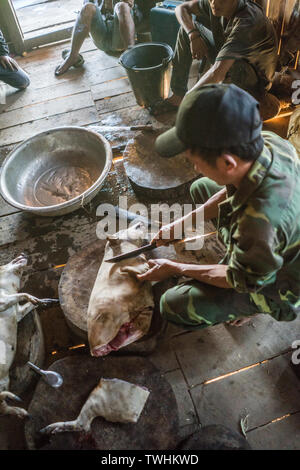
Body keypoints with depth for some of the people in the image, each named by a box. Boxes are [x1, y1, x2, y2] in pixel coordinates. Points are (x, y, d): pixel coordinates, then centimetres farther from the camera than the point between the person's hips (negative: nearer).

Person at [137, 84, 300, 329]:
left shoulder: (260, 223, -45)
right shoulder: (268, 141, -24)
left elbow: (242, 281, -24)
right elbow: (232, 191, -3)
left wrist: (176, 269, -12)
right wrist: (184, 223, -3)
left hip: (275, 284, -7)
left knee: (173, 305, -14)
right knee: (200, 188, 8)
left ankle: (251, 306, 9)